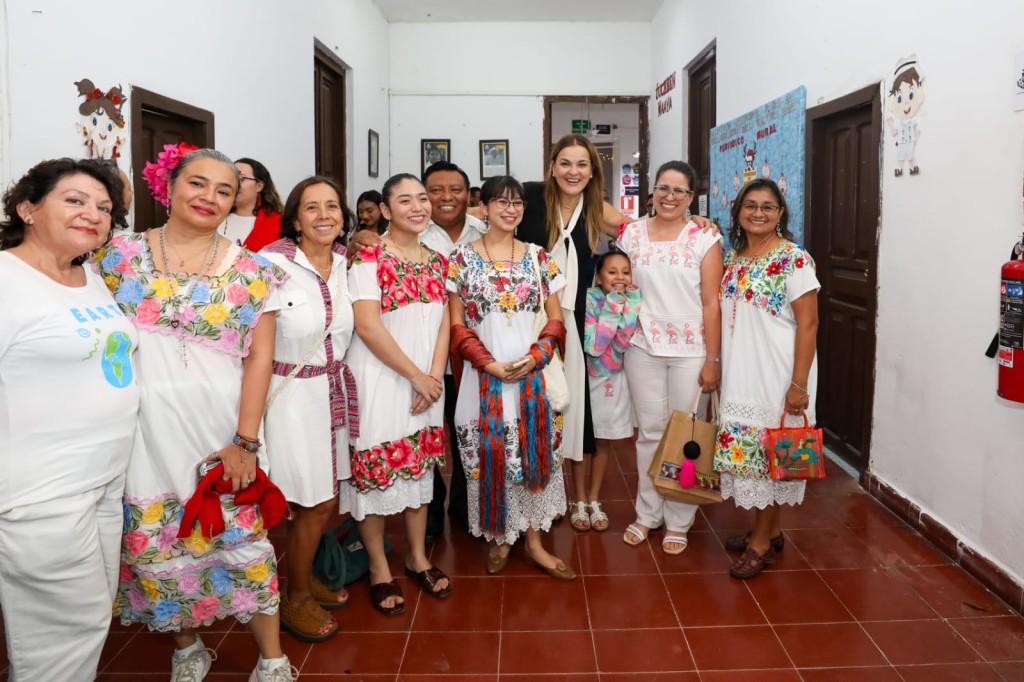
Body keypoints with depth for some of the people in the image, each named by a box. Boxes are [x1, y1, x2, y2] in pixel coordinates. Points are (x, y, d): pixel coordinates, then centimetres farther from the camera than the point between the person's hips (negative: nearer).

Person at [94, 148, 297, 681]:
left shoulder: (252, 271, 1)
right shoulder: (122, 255, 3)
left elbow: (260, 357, -2)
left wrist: (245, 441, -8)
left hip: (221, 428, -1)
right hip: (145, 429, 1)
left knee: (241, 538, 3)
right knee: (156, 542, 10)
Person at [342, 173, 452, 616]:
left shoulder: (436, 261, 8)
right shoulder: (369, 259, -11)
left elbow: (443, 324, 7)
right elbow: (368, 327, -17)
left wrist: (434, 377, -7)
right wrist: (415, 376, -14)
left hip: (426, 381, 6)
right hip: (379, 379, -5)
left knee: (419, 467, 14)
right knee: (375, 469, 3)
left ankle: (417, 557, 30)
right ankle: (379, 569, 20)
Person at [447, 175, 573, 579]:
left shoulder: (537, 257, 7)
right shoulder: (462, 257, 0)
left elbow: (556, 319, 6)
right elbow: (456, 325, -3)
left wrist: (536, 356, -11)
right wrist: (489, 363, -14)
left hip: (534, 372, 2)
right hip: (484, 374, -2)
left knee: (535, 452, 7)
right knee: (489, 455, 5)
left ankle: (534, 540, 21)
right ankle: (498, 538, 24)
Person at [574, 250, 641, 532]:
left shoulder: (631, 300, -6)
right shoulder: (588, 299, -17)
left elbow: (622, 344, -18)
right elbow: (593, 345, -26)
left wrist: (630, 305, -24)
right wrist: (613, 306, -27)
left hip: (613, 381, 4)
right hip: (585, 379, -3)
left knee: (604, 443, 13)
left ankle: (594, 500, 28)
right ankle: (580, 501, 23)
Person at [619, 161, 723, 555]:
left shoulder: (705, 238, -3)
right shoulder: (631, 234, 5)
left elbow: (711, 302, -5)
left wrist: (712, 359, -8)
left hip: (690, 351, -2)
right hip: (643, 348, 2)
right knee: (650, 431, 9)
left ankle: (678, 521, 20)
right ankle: (647, 513, 24)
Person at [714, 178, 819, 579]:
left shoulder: (794, 258, -10)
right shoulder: (732, 258, 10)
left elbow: (808, 323, -13)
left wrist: (799, 383, -17)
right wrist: (717, 367, 10)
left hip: (776, 373, -6)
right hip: (739, 372, 7)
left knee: (770, 450, 2)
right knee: (744, 446, 12)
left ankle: (762, 541, 16)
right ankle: (769, 531, 29)